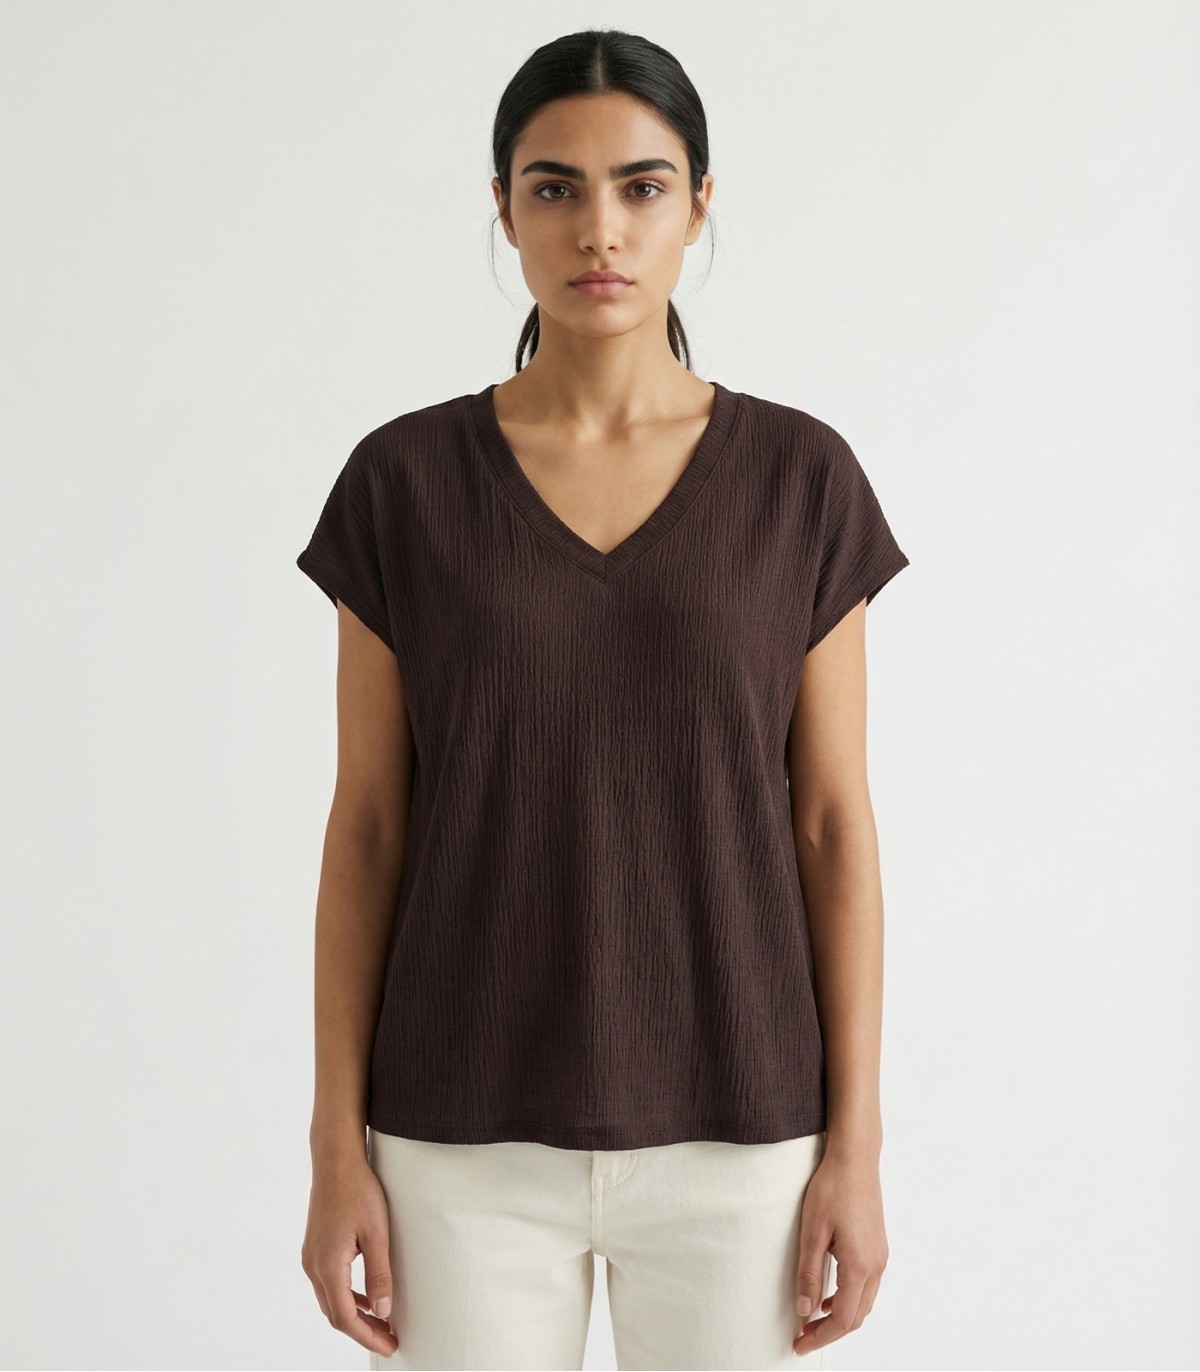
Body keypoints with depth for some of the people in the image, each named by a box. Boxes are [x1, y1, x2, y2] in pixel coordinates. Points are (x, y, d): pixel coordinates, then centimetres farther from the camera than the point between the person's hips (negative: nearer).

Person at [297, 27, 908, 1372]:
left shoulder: (801, 478, -1)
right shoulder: (402, 481, -1)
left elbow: (834, 823, 0)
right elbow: (367, 825, 1)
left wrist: (855, 1141, -3)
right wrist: (338, 1145, -2)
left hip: (732, 1125, 0)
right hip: (472, 1130, 0)